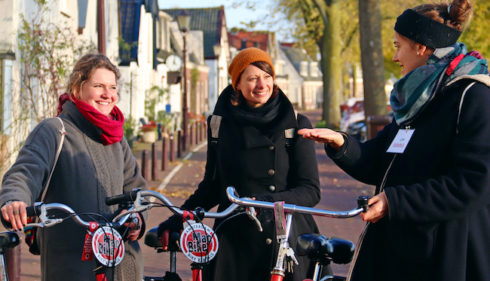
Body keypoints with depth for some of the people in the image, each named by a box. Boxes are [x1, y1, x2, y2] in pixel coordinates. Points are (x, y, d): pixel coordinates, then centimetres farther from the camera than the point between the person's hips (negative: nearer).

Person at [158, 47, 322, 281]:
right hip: (233, 246, 1)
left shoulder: (296, 125, 3)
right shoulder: (221, 124, 8)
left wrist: (273, 200, -22)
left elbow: (310, 190, -3)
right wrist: (179, 218, 4)